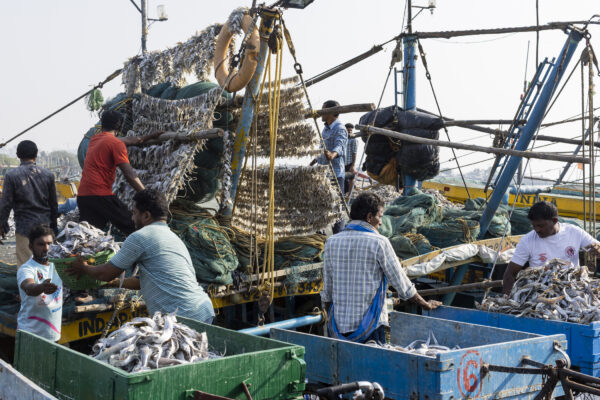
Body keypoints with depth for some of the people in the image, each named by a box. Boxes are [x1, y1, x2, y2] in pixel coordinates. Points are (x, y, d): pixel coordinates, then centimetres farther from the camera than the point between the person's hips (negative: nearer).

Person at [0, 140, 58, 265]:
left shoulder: (11, 175, -8)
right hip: (44, 224, 3)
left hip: (24, 226, -3)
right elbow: (53, 203, 8)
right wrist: (53, 224, 19)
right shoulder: (48, 175, 1)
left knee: (24, 261, 1)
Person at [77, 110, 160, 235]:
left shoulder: (94, 139, 20)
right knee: (133, 227, -2)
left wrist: (150, 136, 42)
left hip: (83, 195, 8)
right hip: (101, 195, -7)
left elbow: (128, 140, 33)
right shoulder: (116, 143, -5)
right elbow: (129, 174, -12)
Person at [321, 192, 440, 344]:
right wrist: (426, 305, 14)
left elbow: (327, 292, 9)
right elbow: (401, 283, -1)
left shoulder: (331, 242, 5)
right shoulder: (379, 243, -8)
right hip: (369, 325, -4)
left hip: (339, 325, 4)